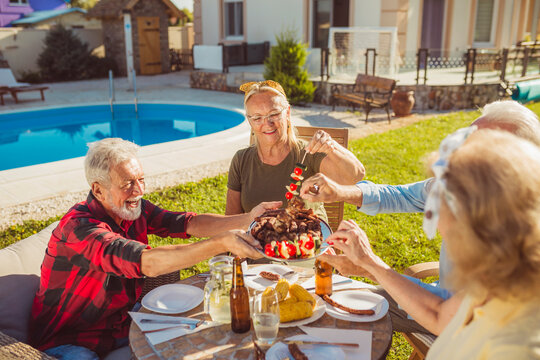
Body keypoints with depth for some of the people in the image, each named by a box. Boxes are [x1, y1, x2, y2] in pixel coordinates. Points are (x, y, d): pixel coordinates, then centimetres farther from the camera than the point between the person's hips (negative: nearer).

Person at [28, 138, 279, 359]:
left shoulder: (135, 209, -5)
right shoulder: (79, 226, -29)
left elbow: (188, 223, -12)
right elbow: (146, 262, -42)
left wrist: (246, 219, -26)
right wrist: (221, 243, -48)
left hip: (121, 323, 7)